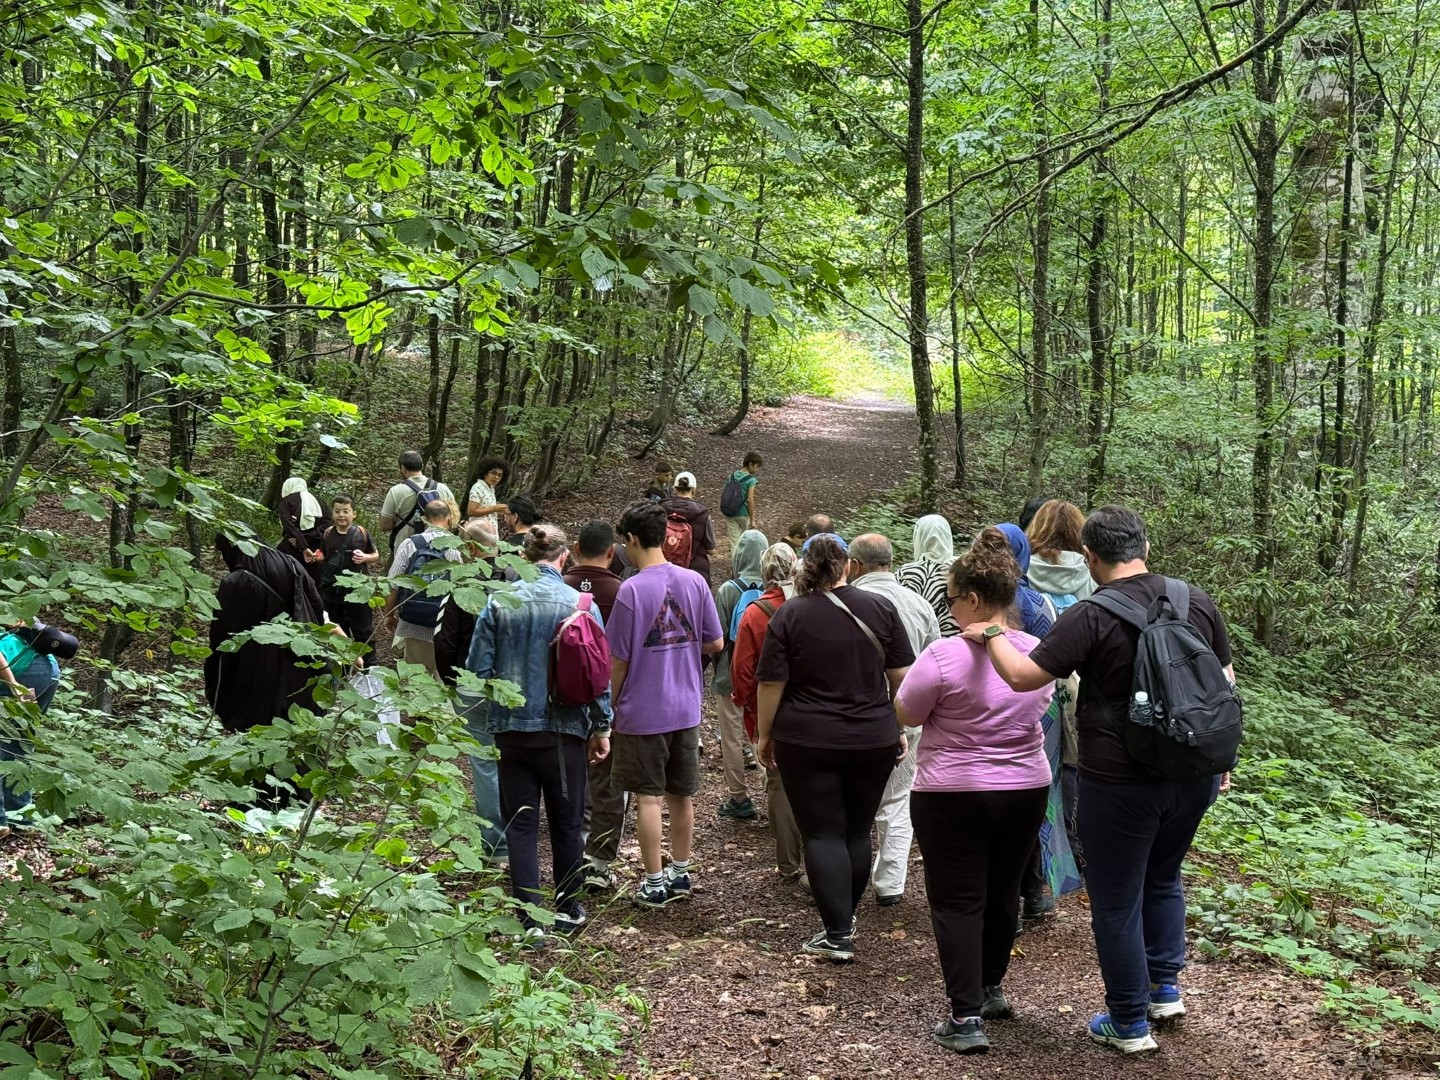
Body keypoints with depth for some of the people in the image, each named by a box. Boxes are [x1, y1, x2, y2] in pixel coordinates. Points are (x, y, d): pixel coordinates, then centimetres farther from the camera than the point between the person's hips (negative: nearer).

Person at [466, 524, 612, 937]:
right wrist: (601, 726, 4)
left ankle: (529, 918, 4)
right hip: (563, 728, 0)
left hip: (511, 728, 1)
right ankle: (567, 909, 26)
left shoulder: (499, 603, -3)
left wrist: (486, 718, 12)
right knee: (567, 821, 15)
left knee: (520, 824, 7)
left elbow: (478, 667, -2)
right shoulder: (580, 604, -6)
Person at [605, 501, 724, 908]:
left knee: (649, 798, 4)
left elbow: (619, 661, -11)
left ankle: (655, 883, 10)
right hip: (686, 708, 5)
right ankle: (680, 873, 28)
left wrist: (612, 705, 4)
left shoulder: (632, 590, -16)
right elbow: (716, 643, 4)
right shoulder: (695, 582, -2)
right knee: (682, 795, 16)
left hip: (643, 711, -5)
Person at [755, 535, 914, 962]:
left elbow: (770, 684, -6)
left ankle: (838, 935, -3)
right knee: (858, 831, 15)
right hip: (873, 741, 3)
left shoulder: (789, 615, -7)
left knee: (823, 834, 1)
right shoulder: (880, 608, 0)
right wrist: (901, 727, 13)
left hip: (807, 743, -3)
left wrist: (765, 735, 5)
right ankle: (846, 916, 26)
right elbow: (901, 676, 3)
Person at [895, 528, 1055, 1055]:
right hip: (1026, 790, 6)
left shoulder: (944, 656, -20)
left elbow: (907, 714, -8)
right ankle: (990, 989, 36)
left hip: (953, 794, -6)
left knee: (958, 902, 2)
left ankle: (966, 1018, -1)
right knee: (1002, 893, 20)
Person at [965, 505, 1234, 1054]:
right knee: (1163, 876, 28)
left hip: (1119, 782, -6)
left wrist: (990, 635, -1)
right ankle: (1165, 988, 34)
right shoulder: (1197, 601, 1)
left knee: (1117, 901, 9)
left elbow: (1022, 676, -19)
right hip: (1193, 775, 6)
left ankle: (1129, 1023, 20)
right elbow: (1225, 685, 8)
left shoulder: (1091, 617, -16)